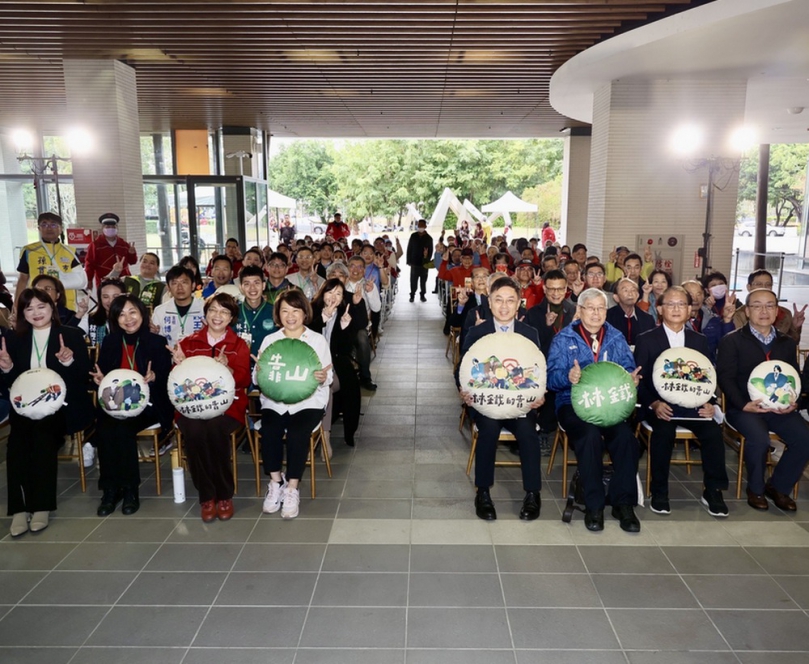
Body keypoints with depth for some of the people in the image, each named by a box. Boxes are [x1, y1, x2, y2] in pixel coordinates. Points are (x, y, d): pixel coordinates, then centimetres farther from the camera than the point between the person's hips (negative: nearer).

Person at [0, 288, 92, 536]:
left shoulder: (72, 335, 4)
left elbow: (82, 377, -3)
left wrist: (69, 362, -23)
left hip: (62, 406, -2)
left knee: (42, 434, -32)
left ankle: (42, 505, -23)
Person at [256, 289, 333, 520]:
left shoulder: (318, 340, 9)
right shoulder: (269, 340, 14)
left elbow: (328, 377, 3)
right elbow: (257, 379, 8)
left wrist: (323, 378, -22)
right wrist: (260, 374, -16)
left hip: (308, 401, -2)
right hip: (275, 401, 2)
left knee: (297, 433, -30)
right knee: (268, 431, -28)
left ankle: (292, 489, -16)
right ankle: (276, 482, -8)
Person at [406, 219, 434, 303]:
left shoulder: (429, 238, 1)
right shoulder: (413, 236, 5)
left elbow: (430, 251, 0)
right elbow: (409, 249, 6)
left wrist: (427, 260, -17)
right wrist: (409, 260, 1)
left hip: (424, 263, -1)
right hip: (414, 262, 1)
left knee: (423, 280, 7)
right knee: (413, 280, 3)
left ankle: (423, 295, 17)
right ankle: (412, 295, 12)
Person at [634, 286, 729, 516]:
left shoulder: (700, 341, 14)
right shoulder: (646, 340, 3)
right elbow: (639, 380, -3)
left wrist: (708, 403, -9)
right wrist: (654, 404, -20)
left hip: (691, 405, 3)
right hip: (658, 406, -3)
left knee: (713, 430, -24)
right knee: (664, 430, -32)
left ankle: (713, 491, -6)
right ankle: (659, 493, -15)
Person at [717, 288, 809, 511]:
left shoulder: (787, 343, 17)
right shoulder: (732, 341, 1)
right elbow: (725, 378, -6)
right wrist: (744, 404, -19)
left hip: (780, 407, 5)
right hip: (743, 407, -4)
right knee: (759, 439, -31)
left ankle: (778, 486, 5)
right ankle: (755, 489, -4)